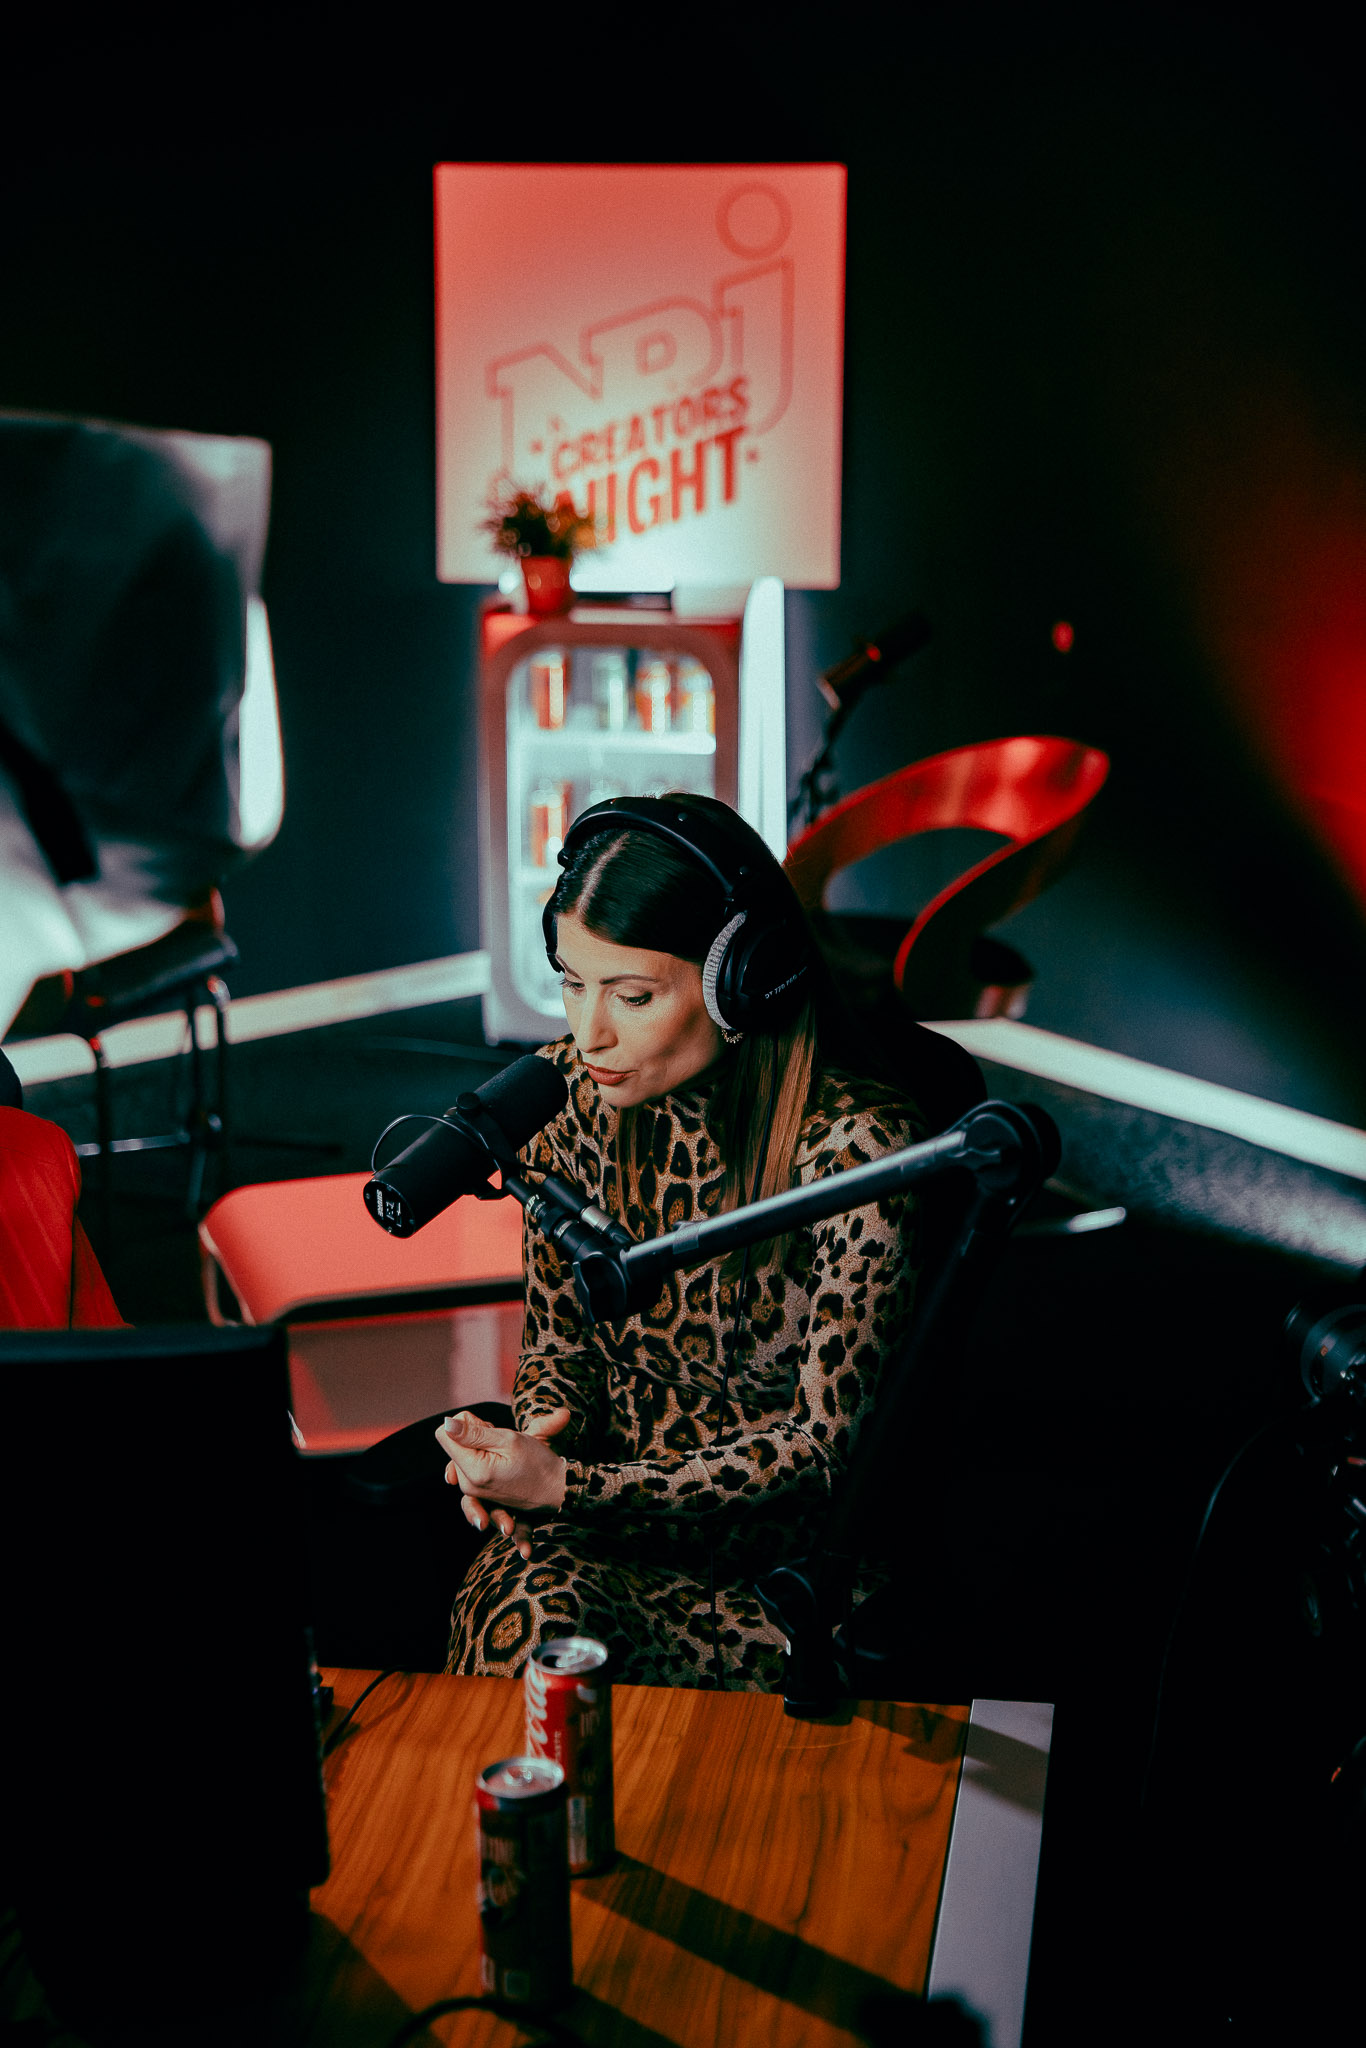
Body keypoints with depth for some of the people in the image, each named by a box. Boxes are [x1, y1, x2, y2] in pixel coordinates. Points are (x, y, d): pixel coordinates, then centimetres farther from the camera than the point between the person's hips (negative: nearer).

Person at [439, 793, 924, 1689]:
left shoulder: (855, 1143, -19)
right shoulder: (570, 1090, -3)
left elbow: (823, 1445, -15)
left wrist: (568, 1487, -22)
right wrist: (537, 1436, -14)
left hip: (788, 1548, -4)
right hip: (609, 1494, 4)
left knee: (540, 1614, -29)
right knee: (527, 1595, -30)